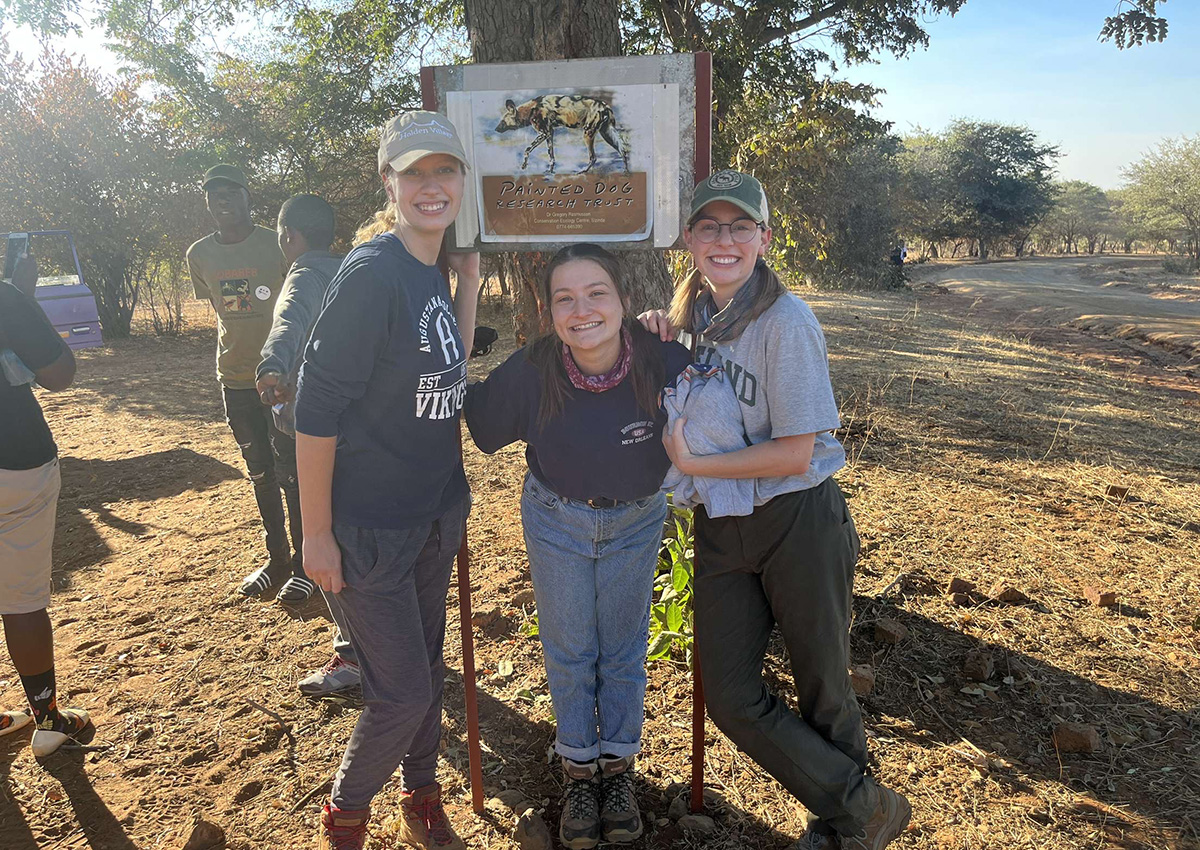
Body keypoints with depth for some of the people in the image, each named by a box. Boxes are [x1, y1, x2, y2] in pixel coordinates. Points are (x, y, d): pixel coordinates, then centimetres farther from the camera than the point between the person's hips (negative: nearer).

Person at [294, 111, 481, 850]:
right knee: (401, 694, 3)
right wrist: (316, 533, -16)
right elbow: (316, 408, -20)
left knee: (427, 668, 20)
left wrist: (470, 283, 0)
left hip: (436, 512, 8)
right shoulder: (372, 275, -20)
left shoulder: (432, 273, 4)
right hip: (369, 526, -7)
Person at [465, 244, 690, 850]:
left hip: (636, 521, 0)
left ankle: (619, 766, 39)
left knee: (623, 648, 16)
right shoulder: (530, 371, -27)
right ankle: (578, 771, 37)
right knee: (568, 650, 15)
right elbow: (480, 425, -8)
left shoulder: (661, 361, -29)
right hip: (556, 520, 0)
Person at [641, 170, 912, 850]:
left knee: (823, 695, 11)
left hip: (799, 521, -6)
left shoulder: (786, 321, -17)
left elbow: (795, 452, -18)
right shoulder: (694, 313, 4)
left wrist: (692, 464, -17)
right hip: (721, 526, 6)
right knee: (732, 701, 7)